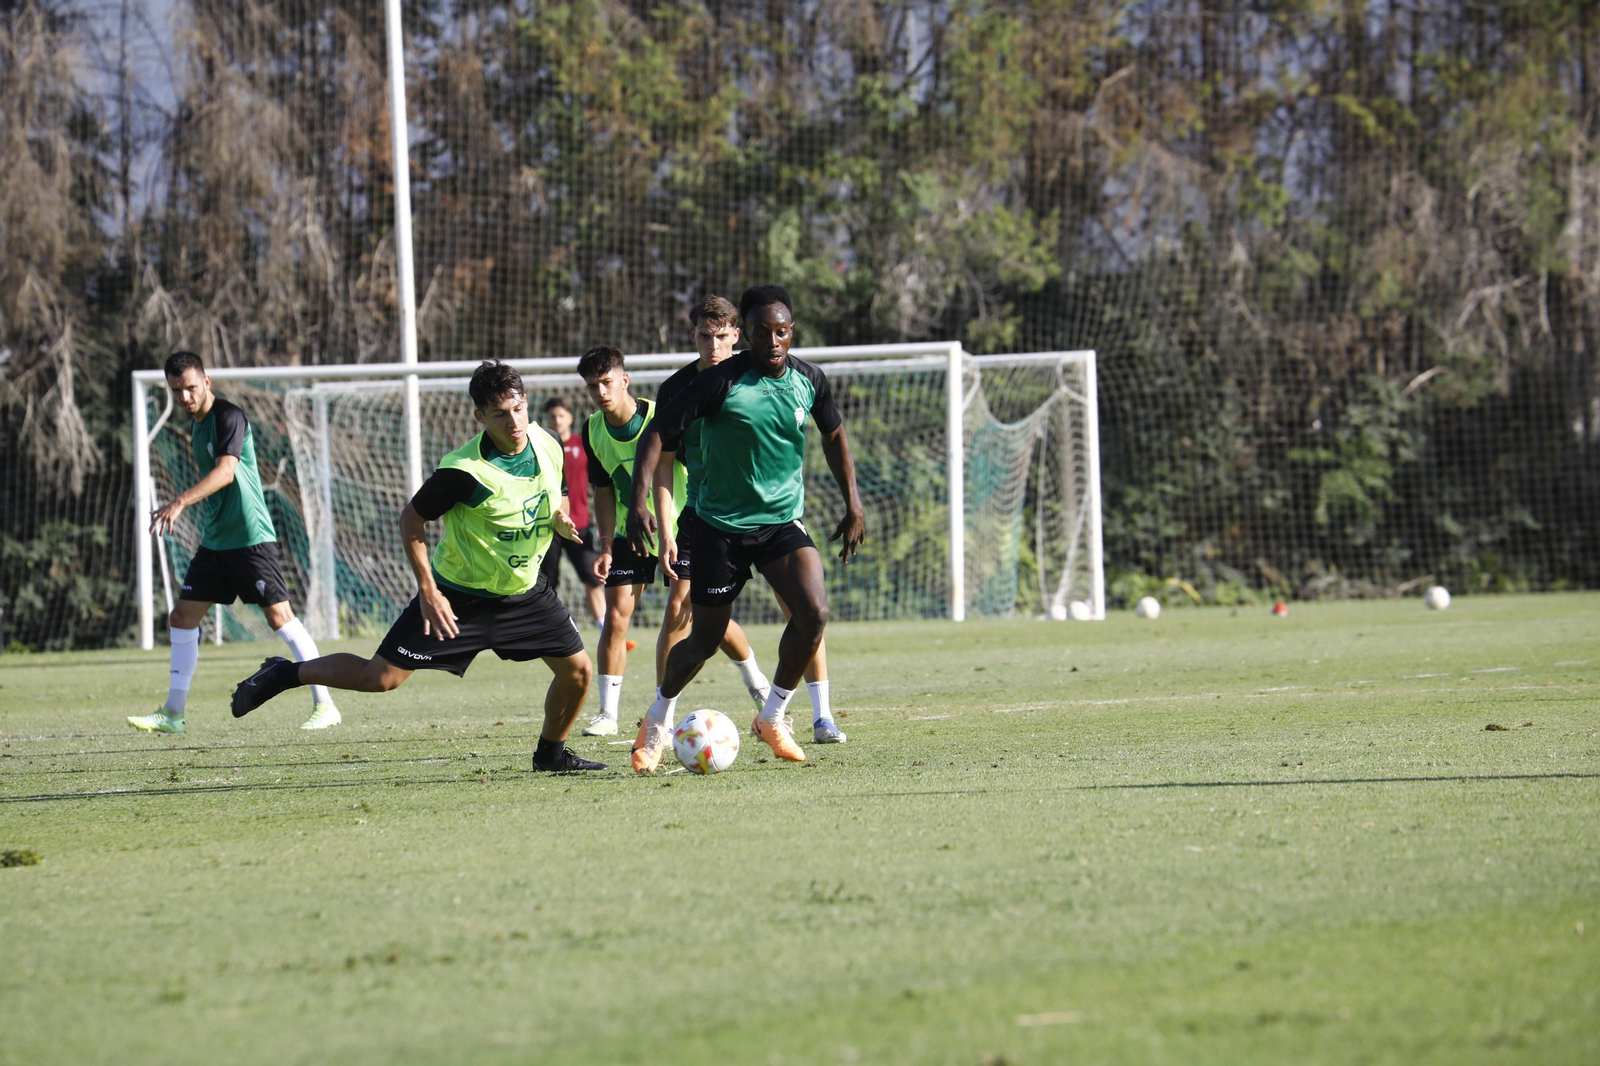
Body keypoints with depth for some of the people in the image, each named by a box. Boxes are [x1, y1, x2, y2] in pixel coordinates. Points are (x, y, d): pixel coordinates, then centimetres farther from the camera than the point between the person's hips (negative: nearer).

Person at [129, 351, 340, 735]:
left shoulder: (229, 417, -13)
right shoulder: (197, 426, 14)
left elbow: (225, 472, -27)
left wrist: (181, 502, -37)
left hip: (250, 537, -9)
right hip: (214, 541, 9)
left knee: (279, 616, -11)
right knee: (182, 618, 5)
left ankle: (324, 706, -6)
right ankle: (172, 714, 11)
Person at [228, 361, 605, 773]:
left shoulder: (548, 446, -8)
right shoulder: (464, 470, -27)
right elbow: (412, 520, -15)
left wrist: (560, 519, -9)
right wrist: (428, 591, -18)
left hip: (525, 591, 5)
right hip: (459, 595, -5)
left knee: (578, 671, 0)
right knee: (380, 676, -8)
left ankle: (551, 754, 26)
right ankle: (285, 674, 13)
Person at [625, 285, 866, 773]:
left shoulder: (809, 380, -3)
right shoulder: (723, 381, -17)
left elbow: (834, 434, 16)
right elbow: (659, 431, -14)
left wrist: (853, 503, 11)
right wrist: (639, 500, -24)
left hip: (783, 522, 3)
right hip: (720, 526, -3)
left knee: (813, 614, -19)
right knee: (705, 639, 4)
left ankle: (772, 718, 2)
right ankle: (659, 722, 33)